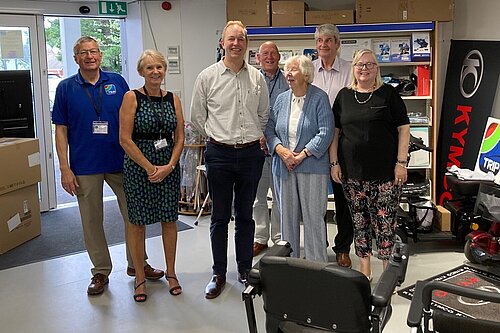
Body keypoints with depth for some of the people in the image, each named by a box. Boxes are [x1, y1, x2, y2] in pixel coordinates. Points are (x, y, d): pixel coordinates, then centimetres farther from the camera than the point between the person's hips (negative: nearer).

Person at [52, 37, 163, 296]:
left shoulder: (117, 82, 3)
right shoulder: (66, 88, 1)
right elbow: (61, 130, 1)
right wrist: (65, 168, -6)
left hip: (120, 161, 1)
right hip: (85, 167, -1)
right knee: (92, 221, 8)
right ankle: (100, 271, 23)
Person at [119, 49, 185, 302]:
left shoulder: (173, 99, 6)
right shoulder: (132, 97, -5)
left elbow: (179, 138, 6)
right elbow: (125, 139, -11)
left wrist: (169, 166, -8)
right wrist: (150, 168, -12)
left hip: (169, 166, 3)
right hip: (138, 167, -3)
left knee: (169, 219, 9)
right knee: (138, 222, 5)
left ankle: (171, 273, 25)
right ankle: (139, 278, 20)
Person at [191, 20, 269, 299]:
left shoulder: (257, 77, 6)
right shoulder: (208, 77, -1)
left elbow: (265, 113, 18)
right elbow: (197, 116, 6)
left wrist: (259, 137, 9)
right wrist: (216, 137, 4)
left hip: (251, 153, 2)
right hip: (220, 154, -2)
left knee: (245, 214, 12)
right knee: (220, 216, 6)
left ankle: (245, 269, 26)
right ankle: (219, 274, 18)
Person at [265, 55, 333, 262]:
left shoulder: (319, 98, -5)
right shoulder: (282, 99, 11)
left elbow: (326, 132, -11)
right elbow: (270, 128, 10)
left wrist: (302, 155, -14)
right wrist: (281, 150, -8)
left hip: (312, 166, -5)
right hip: (283, 166, 5)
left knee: (313, 216, -1)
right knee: (287, 216, 10)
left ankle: (317, 265, 10)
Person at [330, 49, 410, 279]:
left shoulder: (388, 94, 3)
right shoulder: (344, 96, 10)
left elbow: (403, 128, 1)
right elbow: (335, 131, 11)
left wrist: (401, 162, -6)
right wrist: (334, 163, 4)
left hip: (385, 172, -3)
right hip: (352, 173, 3)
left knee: (385, 220, -2)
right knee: (359, 220, 9)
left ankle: (388, 268, 13)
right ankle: (364, 267, 22)